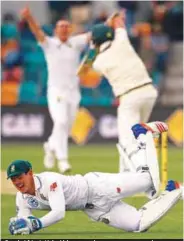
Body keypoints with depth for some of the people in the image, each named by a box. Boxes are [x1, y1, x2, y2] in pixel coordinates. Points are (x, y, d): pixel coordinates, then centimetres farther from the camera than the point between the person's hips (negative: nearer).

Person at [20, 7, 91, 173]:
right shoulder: (49, 44, 0)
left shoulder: (76, 43, 7)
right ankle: (62, 159, -15)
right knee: (61, 122, -19)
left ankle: (51, 146, 36)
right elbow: (38, 32, -17)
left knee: (67, 127, 8)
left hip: (73, 92, 3)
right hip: (56, 92, -3)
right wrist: (29, 18, -37)